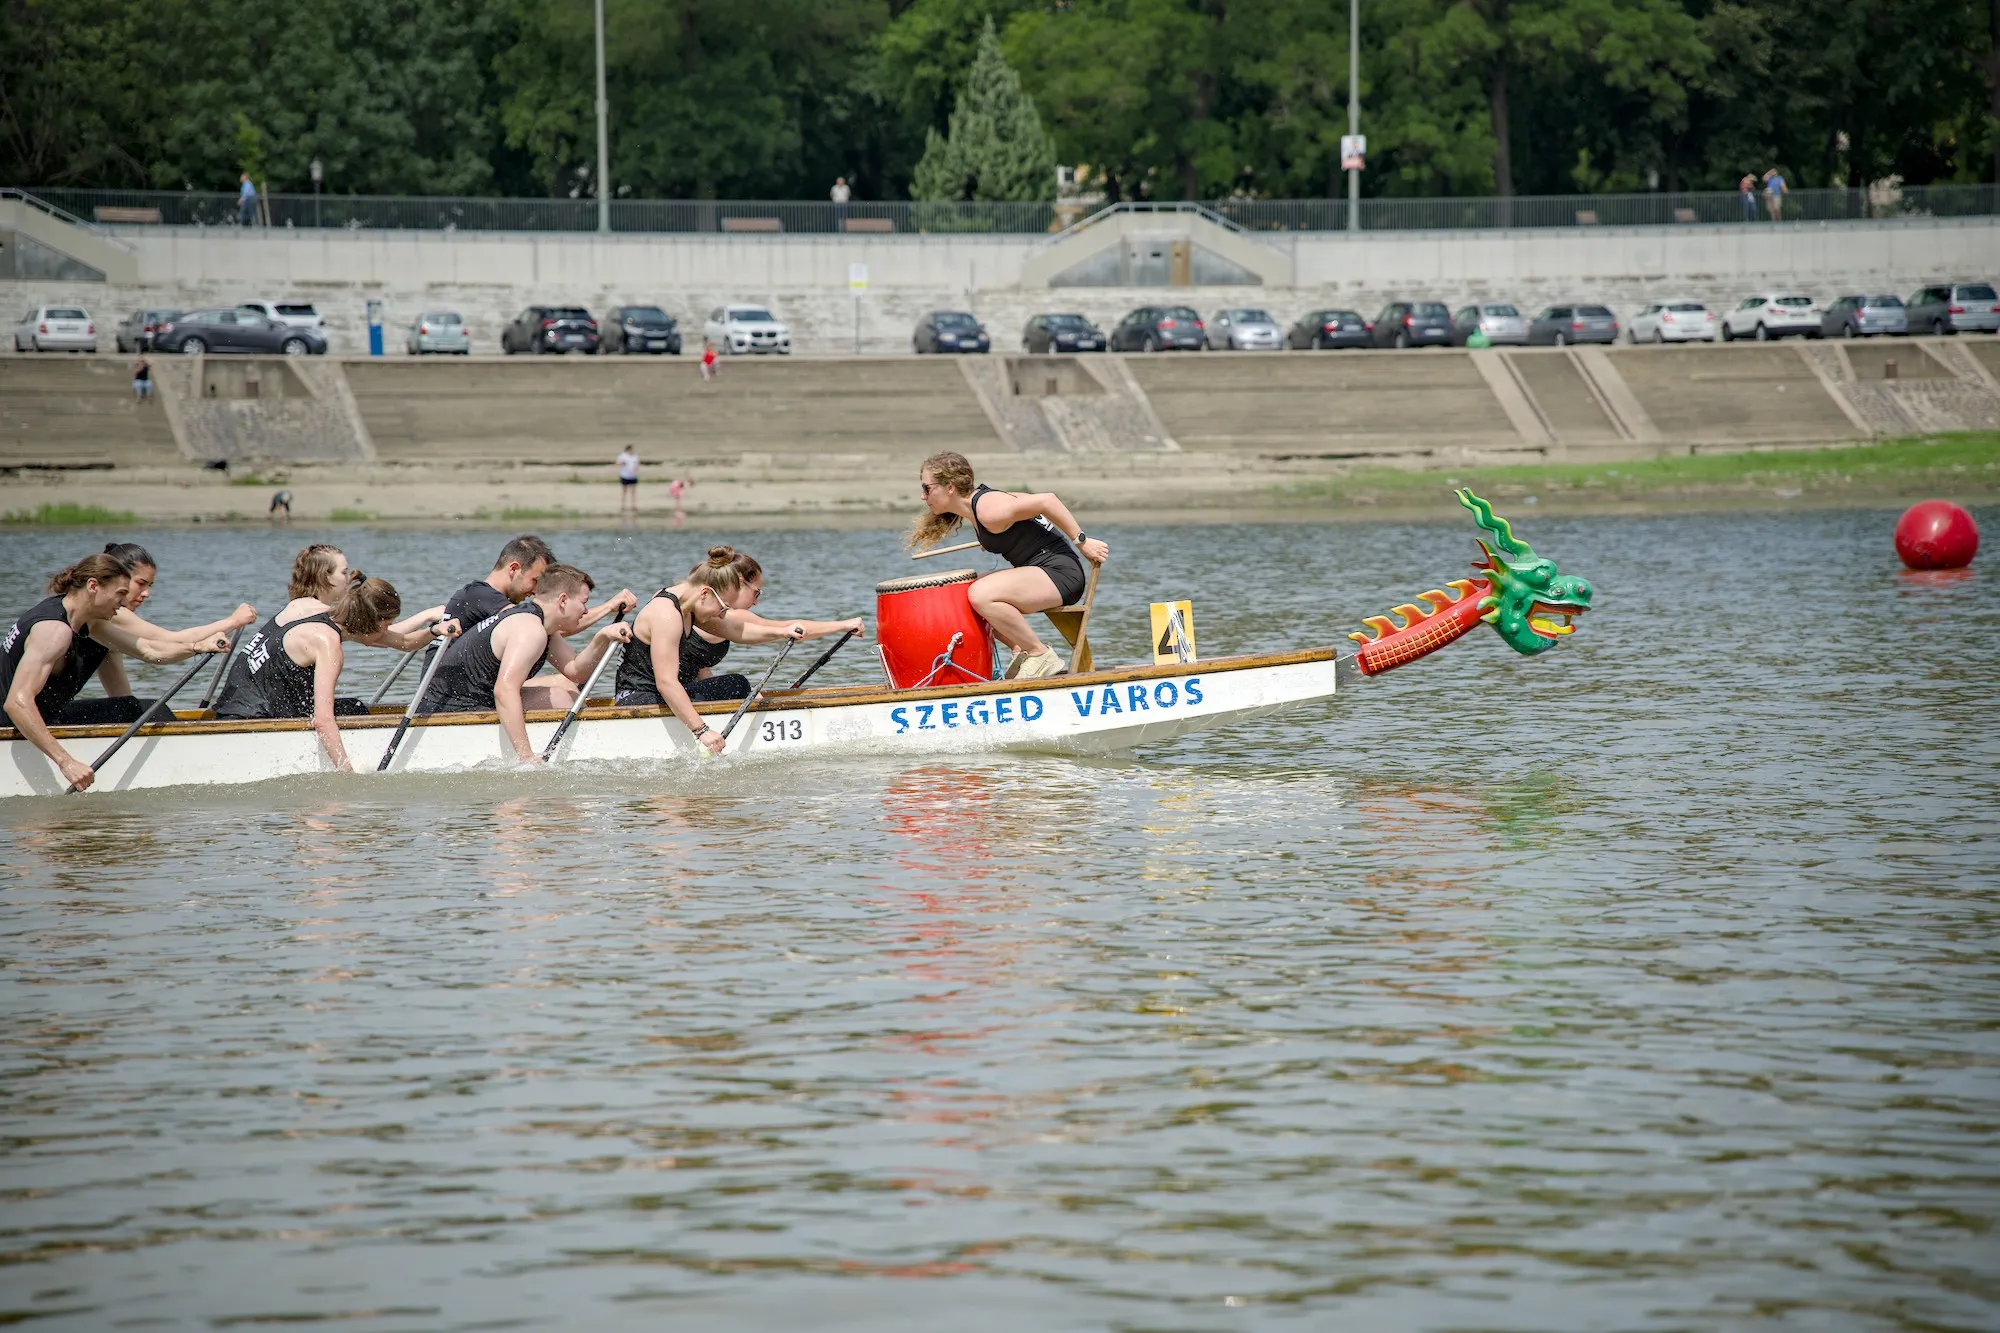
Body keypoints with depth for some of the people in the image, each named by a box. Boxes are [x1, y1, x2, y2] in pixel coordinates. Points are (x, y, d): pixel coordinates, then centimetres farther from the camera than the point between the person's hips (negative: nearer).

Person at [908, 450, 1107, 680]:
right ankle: (1021, 651, 8)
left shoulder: (989, 511, -21)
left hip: (1060, 573, -10)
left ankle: (1042, 657, -16)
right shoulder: (977, 502, 9)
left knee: (981, 595, -29)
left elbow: (1046, 501, -21)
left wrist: (1082, 542, -17)